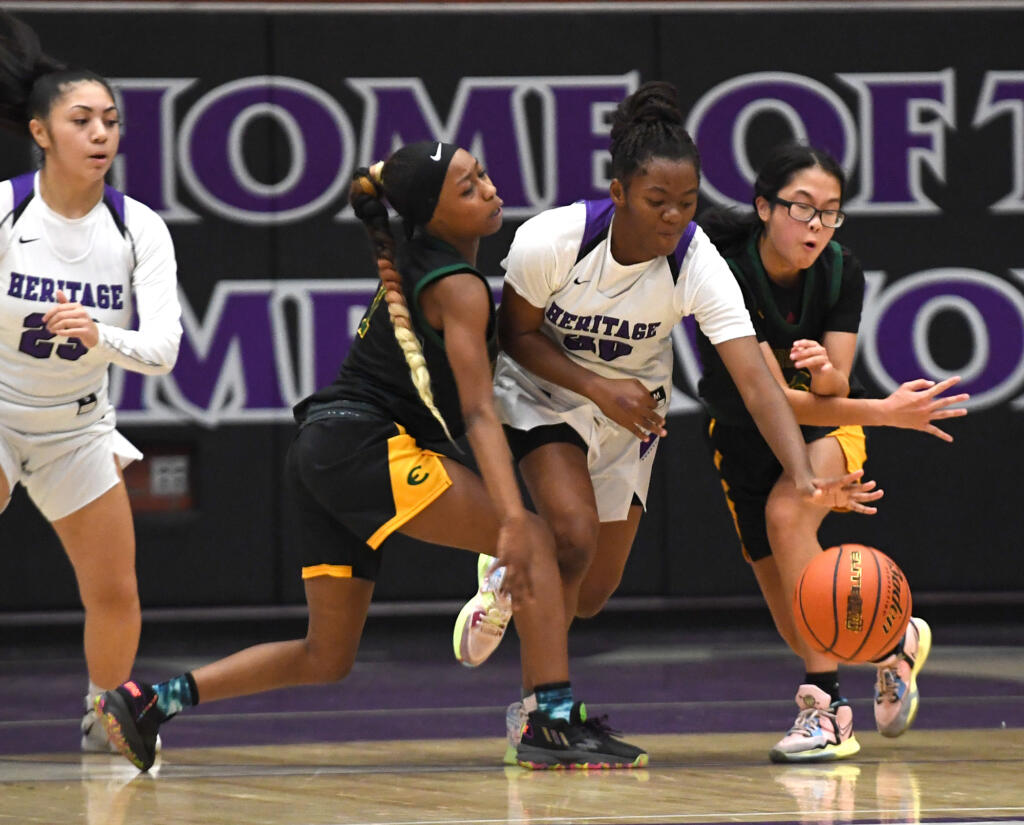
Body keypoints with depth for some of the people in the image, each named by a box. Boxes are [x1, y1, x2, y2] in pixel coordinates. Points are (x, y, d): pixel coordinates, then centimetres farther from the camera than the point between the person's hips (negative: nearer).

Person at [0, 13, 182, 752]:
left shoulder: (140, 229, -13)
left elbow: (163, 348, -23)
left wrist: (102, 336, -41)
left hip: (77, 426, 4)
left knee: (116, 594, 8)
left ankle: (107, 719, 35)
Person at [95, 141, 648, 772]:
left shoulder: (411, 266, 19)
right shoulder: (458, 288, -9)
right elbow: (478, 413, -17)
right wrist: (511, 520, -25)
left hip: (322, 452, 10)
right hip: (363, 443, -10)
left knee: (328, 658, 13)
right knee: (534, 539, -13)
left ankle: (150, 701, 9)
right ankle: (556, 724, -21)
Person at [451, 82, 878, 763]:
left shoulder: (699, 266, -30)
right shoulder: (551, 240, -31)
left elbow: (757, 381, -37)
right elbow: (517, 333, -14)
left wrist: (805, 477, -51)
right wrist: (598, 388, -28)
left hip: (633, 407, 3)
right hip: (544, 391, -3)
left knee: (593, 594, 6)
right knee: (575, 534, -25)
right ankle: (541, 706, -4)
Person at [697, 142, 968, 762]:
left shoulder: (842, 273, -17)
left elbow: (833, 392, -19)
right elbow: (773, 399, -32)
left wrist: (825, 374, -44)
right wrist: (885, 413, -42)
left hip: (826, 429, 0)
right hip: (744, 439, 0)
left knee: (787, 514, -32)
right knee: (799, 630, -2)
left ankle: (828, 707, -28)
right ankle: (897, 642, 29)